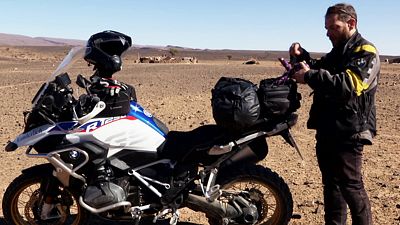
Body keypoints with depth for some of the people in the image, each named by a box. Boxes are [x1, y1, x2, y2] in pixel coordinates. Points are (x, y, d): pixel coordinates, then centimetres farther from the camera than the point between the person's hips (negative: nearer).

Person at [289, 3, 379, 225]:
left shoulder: (366, 53, -10)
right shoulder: (336, 53, 20)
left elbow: (350, 85, -26)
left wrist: (310, 76, -27)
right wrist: (302, 57, 5)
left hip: (348, 132, -9)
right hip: (327, 130, 9)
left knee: (350, 185, -5)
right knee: (331, 183, 16)